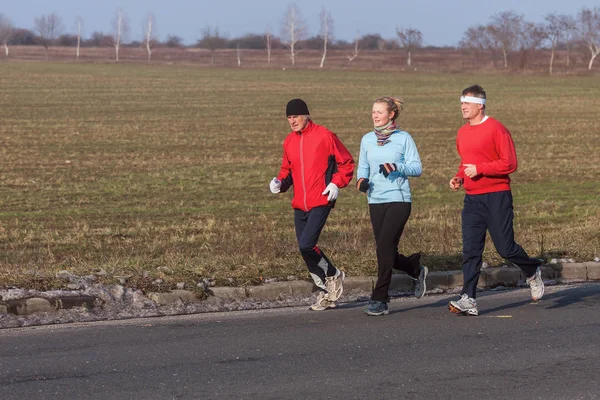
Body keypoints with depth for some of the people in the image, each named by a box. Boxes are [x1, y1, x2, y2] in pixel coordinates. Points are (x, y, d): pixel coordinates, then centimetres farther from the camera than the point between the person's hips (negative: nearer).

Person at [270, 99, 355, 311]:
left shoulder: (324, 135, -5)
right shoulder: (289, 141, 12)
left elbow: (346, 162, 1)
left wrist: (336, 183, -12)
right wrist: (280, 182, 2)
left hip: (320, 202, -7)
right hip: (299, 205, 7)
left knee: (306, 245, -18)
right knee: (305, 249, 6)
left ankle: (334, 276, 8)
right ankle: (326, 293, 21)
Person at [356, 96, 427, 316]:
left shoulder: (403, 138, -1)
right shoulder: (367, 139, 11)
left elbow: (417, 167, -3)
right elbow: (363, 166, 19)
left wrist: (396, 167, -20)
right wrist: (361, 180, -3)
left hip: (399, 199, -5)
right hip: (376, 201, 5)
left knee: (385, 246, -15)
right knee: (386, 252, 6)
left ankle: (380, 299, -10)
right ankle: (417, 270, 37)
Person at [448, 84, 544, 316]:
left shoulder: (496, 129, -10)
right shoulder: (462, 133, 13)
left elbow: (510, 164, -14)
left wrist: (479, 169, -19)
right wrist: (459, 177, 8)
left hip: (497, 197, -6)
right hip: (472, 199, 6)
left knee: (506, 248, 0)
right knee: (470, 251, -4)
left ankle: (532, 272, 30)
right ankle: (468, 300, -8)